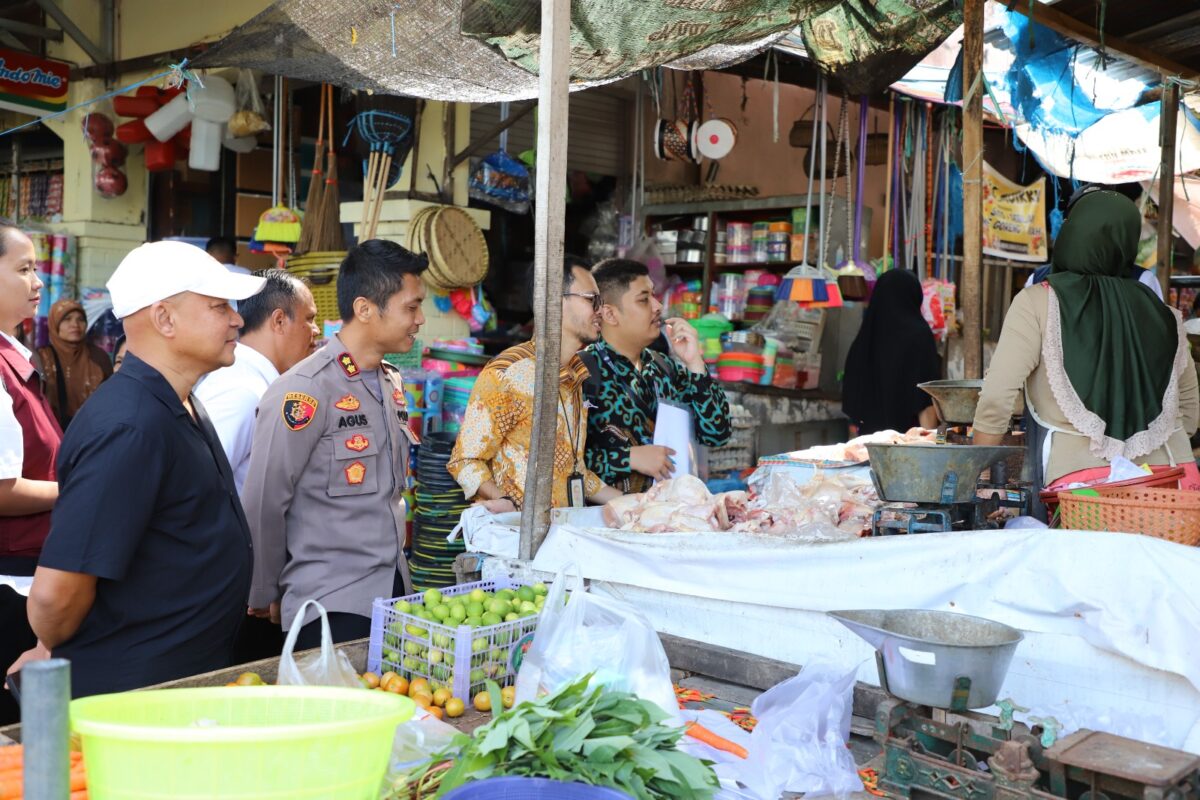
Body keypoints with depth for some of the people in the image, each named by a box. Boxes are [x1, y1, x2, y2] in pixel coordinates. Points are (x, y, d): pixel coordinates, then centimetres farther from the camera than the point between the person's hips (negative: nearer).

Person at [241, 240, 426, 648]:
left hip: (394, 590, 7)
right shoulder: (304, 391, -16)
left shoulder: (392, 382, 10)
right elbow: (263, 504, -12)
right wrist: (266, 596, -2)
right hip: (331, 607, -7)